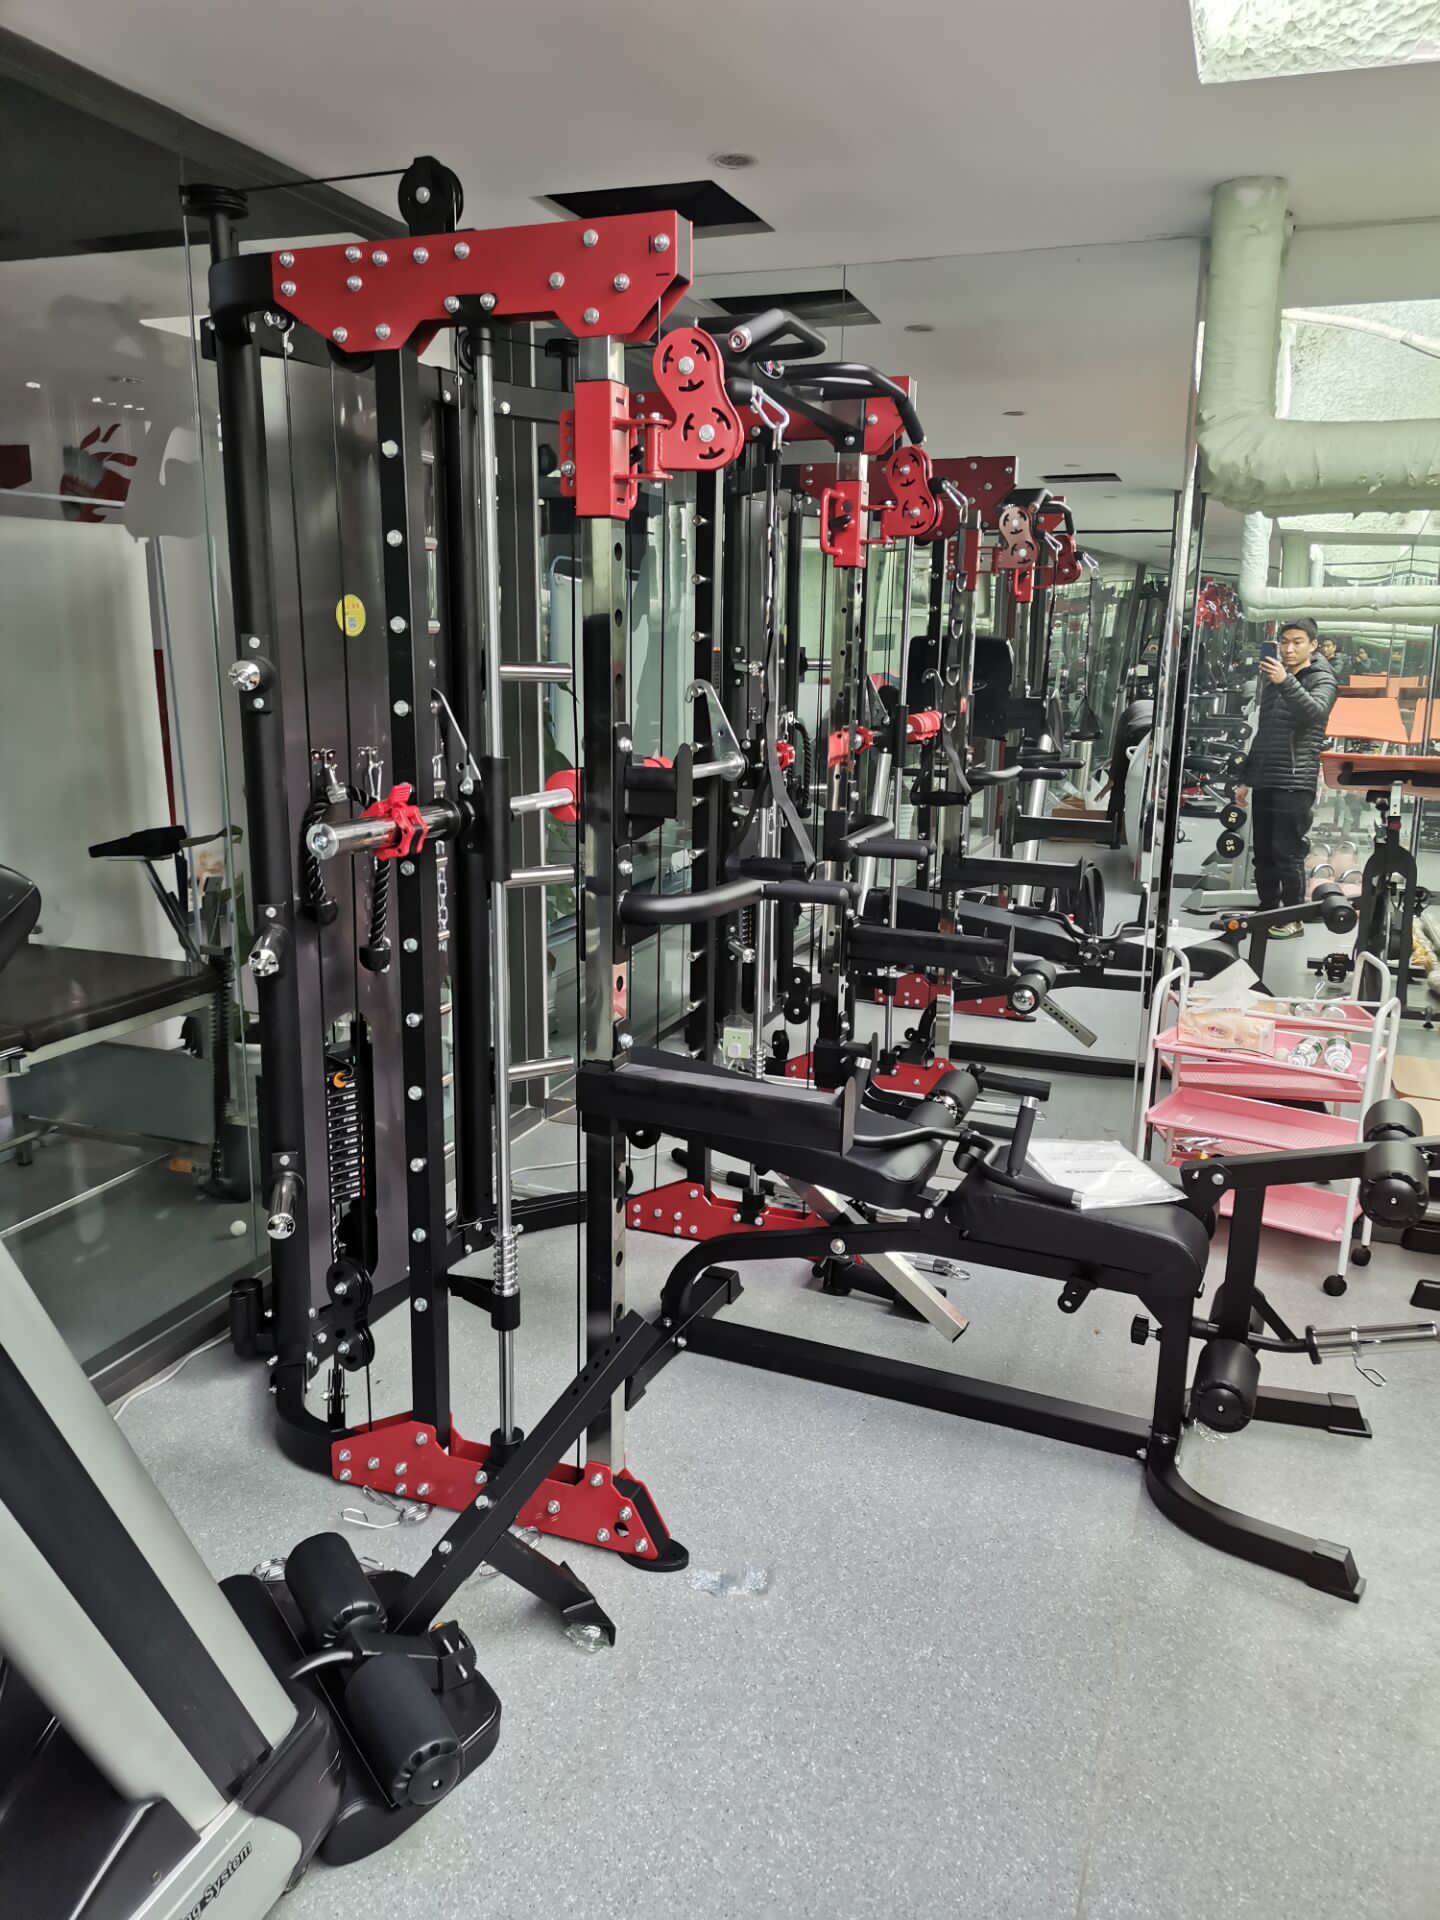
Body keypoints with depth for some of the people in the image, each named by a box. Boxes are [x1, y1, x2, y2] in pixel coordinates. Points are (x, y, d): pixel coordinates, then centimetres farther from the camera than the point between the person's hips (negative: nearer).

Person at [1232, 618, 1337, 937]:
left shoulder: (1322, 680, -1)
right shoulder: (1272, 679, 19)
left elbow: (1315, 712, -24)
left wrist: (1286, 682, -38)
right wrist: (1246, 778, 20)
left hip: (1295, 783, -6)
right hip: (1264, 781, 6)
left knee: (1287, 854, -7)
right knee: (1263, 853, 7)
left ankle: (1292, 919, 0)